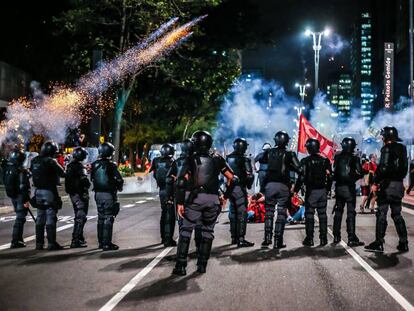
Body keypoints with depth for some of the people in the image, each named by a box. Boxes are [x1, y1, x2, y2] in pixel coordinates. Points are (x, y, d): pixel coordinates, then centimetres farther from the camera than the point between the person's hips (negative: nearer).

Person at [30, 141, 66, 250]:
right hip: (49, 192, -7)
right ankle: (51, 243, -3)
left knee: (40, 218, 14)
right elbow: (62, 173, -14)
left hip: (38, 191, 7)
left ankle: (39, 243, 18)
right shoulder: (50, 161, -16)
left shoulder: (34, 161, 5)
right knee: (51, 218, -3)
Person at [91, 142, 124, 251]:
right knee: (108, 218, -1)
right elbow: (119, 179, -13)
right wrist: (119, 187, 7)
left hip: (98, 194, 6)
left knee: (101, 218, 17)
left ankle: (101, 242, 23)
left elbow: (92, 179, 9)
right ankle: (107, 244, -2)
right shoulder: (111, 165, -14)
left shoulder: (95, 165, 3)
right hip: (109, 194, -6)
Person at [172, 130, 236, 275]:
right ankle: (202, 265, 13)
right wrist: (226, 195, 15)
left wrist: (180, 202, -8)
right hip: (213, 199, 3)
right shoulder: (217, 158, 9)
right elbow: (231, 177, 6)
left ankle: (180, 266, -2)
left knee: (186, 230, 2)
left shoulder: (191, 158, -1)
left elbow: (182, 181, -10)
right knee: (208, 231, 13)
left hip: (194, 198, -3)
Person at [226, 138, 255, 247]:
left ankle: (234, 237, 24)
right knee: (242, 214, -4)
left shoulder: (228, 158, 7)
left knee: (233, 213, 16)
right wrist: (249, 185, 5)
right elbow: (249, 175, -12)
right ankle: (241, 239, -7)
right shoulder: (244, 159, -12)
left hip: (230, 188, 7)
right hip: (240, 188, -7)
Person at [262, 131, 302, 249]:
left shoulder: (269, 152, 5)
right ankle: (278, 241, 2)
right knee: (281, 214, 3)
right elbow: (299, 169, -7)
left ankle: (267, 239, 5)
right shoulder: (289, 154, -4)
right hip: (283, 186, -2)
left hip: (269, 185, 2)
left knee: (269, 212, 12)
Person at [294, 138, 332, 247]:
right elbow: (330, 177, 6)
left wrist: (296, 190, -3)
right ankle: (323, 238, 10)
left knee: (309, 214, 2)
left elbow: (302, 177, -12)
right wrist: (327, 189, 19)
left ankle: (309, 239, 2)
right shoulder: (325, 161, 3)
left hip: (311, 191, -3)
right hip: (322, 191, 3)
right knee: (322, 215, 9)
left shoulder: (305, 161, -9)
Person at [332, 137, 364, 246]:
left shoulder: (337, 157, 1)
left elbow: (333, 171, 6)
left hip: (338, 187, 4)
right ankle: (351, 238, -7)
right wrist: (354, 177, 9)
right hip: (349, 188, -4)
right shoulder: (354, 158, -10)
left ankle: (336, 237, 21)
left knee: (338, 212, 15)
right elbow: (360, 173, -10)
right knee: (351, 213, -3)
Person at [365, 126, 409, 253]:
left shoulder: (387, 148, -11)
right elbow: (405, 168, 15)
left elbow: (383, 167, -18)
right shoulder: (402, 149, 13)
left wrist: (375, 183, -13)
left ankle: (378, 243, -4)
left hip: (388, 185, -7)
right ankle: (403, 243, 13)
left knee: (381, 214, -4)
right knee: (397, 214, 13)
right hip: (399, 185, 7)